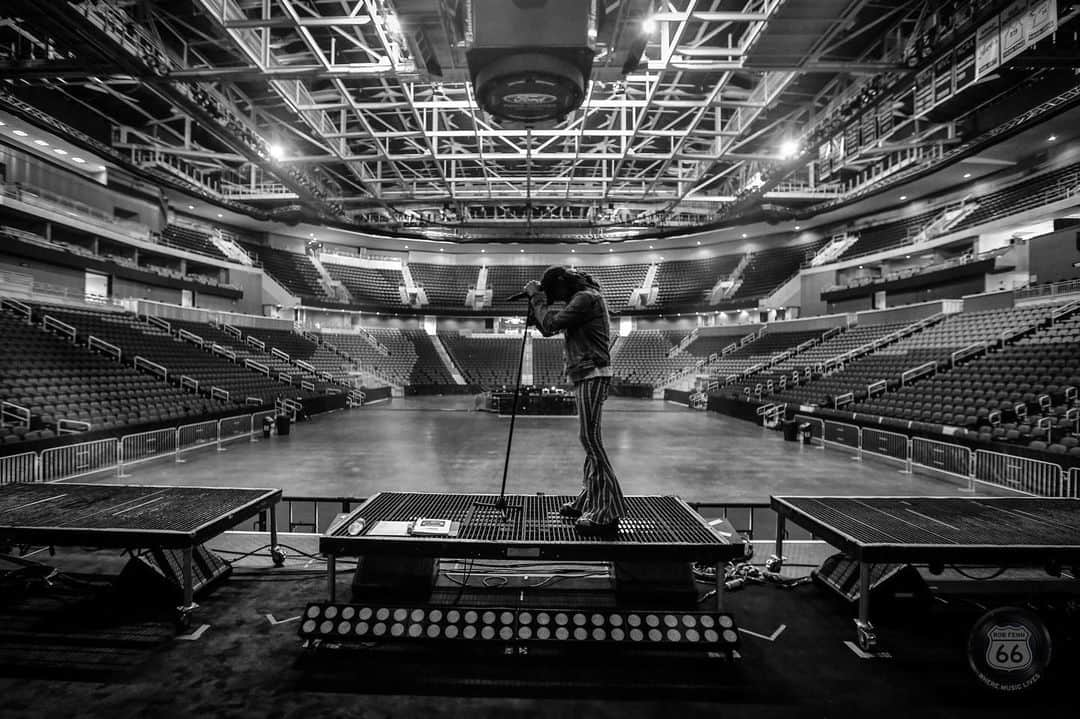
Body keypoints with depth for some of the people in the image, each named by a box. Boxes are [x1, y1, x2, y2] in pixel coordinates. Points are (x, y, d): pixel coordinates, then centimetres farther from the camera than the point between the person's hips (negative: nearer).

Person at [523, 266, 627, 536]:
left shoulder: (586, 298, -11)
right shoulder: (579, 299, 20)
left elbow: (552, 323, -18)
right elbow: (548, 328, 22)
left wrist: (537, 296, -5)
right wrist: (536, 303, 10)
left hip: (593, 374, -10)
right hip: (587, 375, 10)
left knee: (591, 439, -12)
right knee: (590, 440, 12)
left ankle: (607, 513, -10)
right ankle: (589, 501, 21)